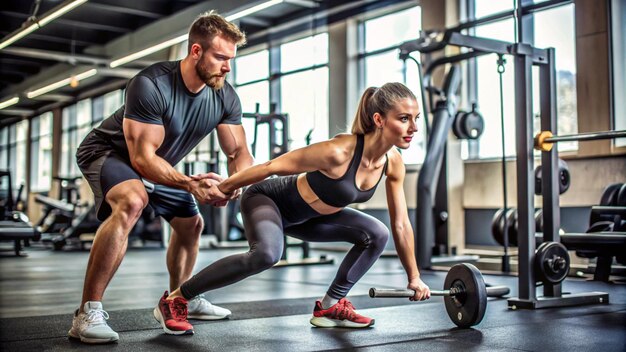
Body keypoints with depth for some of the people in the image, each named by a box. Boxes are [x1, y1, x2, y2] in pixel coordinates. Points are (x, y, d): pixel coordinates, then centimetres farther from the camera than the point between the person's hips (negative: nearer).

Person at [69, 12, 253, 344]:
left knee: (191, 224, 16)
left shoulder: (225, 97, -14)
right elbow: (142, 158, -34)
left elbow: (238, 152, -8)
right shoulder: (152, 85, -34)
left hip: (161, 163, 8)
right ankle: (88, 313, -34)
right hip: (109, 153, -8)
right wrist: (191, 185, -45)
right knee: (133, 201, -37)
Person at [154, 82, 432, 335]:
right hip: (266, 199, -7)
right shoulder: (339, 151, -34)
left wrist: (414, 277, 6)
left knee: (376, 235, 0)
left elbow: (401, 224, 0)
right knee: (267, 253, -36)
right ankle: (174, 299, -21)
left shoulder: (393, 162, -13)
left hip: (305, 216, 7)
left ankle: (331, 306, 11)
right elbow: (273, 166, -24)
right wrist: (221, 188, -13)